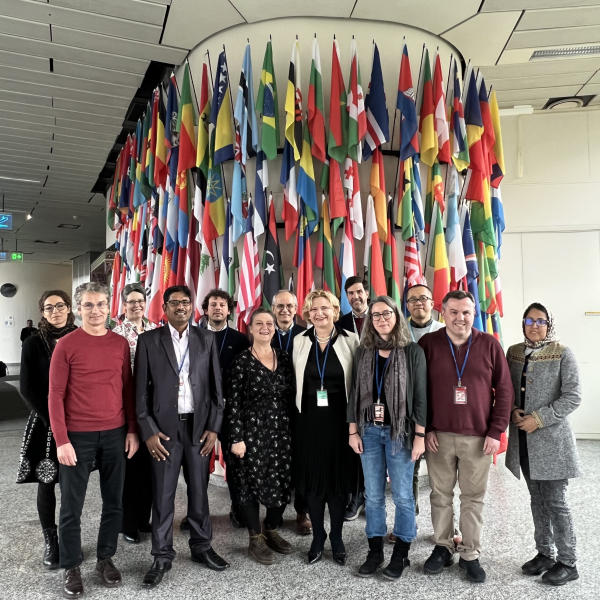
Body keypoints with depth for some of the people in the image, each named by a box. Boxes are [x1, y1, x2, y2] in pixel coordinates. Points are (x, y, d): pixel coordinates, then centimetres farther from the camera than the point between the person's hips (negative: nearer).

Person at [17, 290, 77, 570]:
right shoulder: (33, 343, -2)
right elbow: (28, 388, -5)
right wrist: (53, 420, -12)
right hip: (45, 424, -1)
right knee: (46, 483, 5)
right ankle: (50, 542, 21)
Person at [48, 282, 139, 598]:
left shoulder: (121, 344, 4)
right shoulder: (66, 345, -6)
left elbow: (127, 390, 8)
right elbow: (55, 395, -6)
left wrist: (132, 430, 4)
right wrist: (61, 440, -11)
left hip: (115, 434, 3)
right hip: (77, 436, -3)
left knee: (114, 501, 12)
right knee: (71, 505, 8)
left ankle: (106, 558, 30)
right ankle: (71, 567, 25)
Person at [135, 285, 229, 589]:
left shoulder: (207, 339, 3)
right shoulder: (148, 340, -1)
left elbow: (216, 386, 4)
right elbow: (141, 390, -1)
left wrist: (213, 427, -2)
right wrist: (148, 431, -7)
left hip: (199, 426, 2)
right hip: (164, 427, -1)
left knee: (199, 490, 12)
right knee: (162, 494, 6)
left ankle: (201, 546, 31)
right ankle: (162, 556, 23)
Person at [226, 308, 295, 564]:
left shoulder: (284, 358, 6)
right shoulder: (241, 361, -7)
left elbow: (291, 397, 9)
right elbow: (233, 402, -9)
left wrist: (293, 430, 6)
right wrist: (236, 438, -12)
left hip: (282, 431, 4)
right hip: (252, 431, -4)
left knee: (283, 484, 9)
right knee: (252, 483, 5)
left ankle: (271, 531, 32)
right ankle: (255, 539, 24)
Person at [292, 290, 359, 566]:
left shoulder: (351, 340, -5)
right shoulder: (300, 342, 3)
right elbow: (296, 382, 8)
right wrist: (301, 409, 5)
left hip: (338, 419, -2)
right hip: (309, 420, 2)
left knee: (338, 479, 8)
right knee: (312, 479, 9)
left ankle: (337, 538, 26)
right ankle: (317, 538, 26)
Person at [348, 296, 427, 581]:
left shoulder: (413, 351, -4)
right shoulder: (364, 352, 6)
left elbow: (421, 396, -5)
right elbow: (355, 393, 7)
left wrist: (420, 435, -8)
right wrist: (353, 431, 3)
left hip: (400, 431, -3)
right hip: (369, 431, 3)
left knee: (402, 495, 6)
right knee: (373, 495, 11)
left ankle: (401, 553, 24)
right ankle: (375, 550, 25)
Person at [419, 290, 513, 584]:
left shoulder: (489, 345, -1)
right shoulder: (428, 344, -2)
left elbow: (504, 390, 1)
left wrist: (496, 431, -4)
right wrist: (425, 429, -4)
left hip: (478, 437, 0)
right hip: (439, 436, 0)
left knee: (473, 498, 10)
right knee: (440, 494, 12)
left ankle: (470, 555, 25)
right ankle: (442, 547, 29)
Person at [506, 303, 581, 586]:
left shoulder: (563, 354, -7)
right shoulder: (514, 352, 7)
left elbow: (572, 396, -12)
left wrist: (539, 418, -17)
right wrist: (513, 411, -7)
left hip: (552, 439, -5)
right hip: (523, 440, 5)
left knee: (555, 502, 0)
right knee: (537, 500, 15)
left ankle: (568, 562, 17)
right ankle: (545, 553, 29)